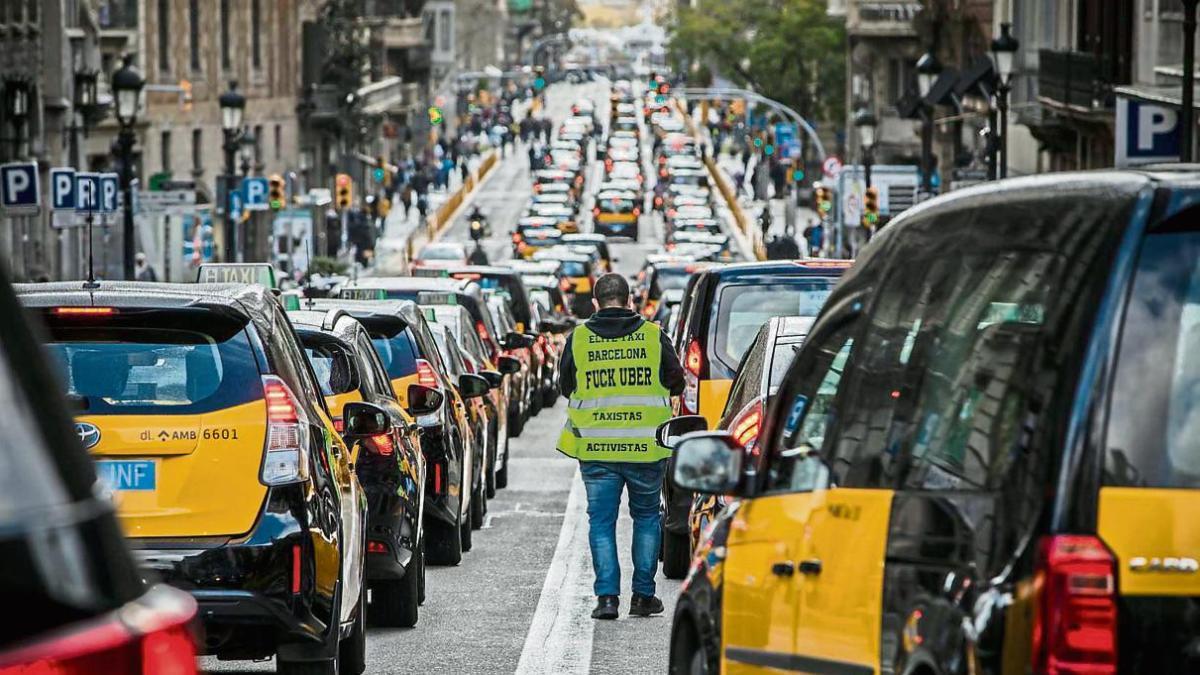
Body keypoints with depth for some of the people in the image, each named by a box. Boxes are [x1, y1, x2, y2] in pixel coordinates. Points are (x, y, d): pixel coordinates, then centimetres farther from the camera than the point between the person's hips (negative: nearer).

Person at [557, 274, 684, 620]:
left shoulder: (579, 338, -1)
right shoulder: (654, 336, -2)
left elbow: (565, 387, 10)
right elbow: (676, 383, 7)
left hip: (596, 448, 0)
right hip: (646, 448, 0)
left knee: (601, 520, 7)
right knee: (646, 516, 15)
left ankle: (607, 596, -3)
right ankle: (643, 595, 15)